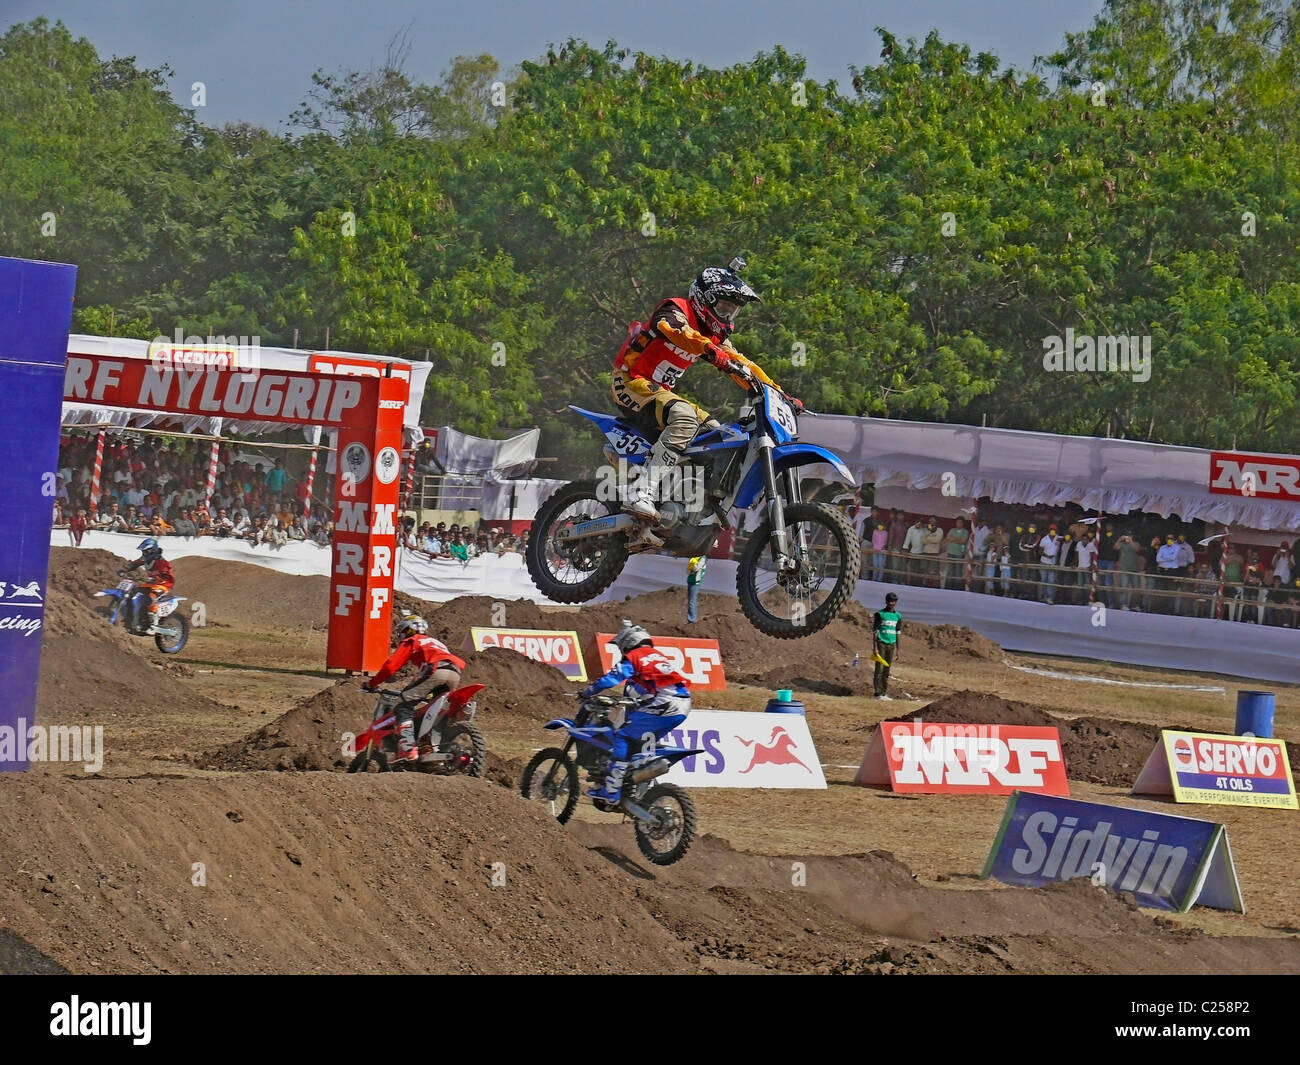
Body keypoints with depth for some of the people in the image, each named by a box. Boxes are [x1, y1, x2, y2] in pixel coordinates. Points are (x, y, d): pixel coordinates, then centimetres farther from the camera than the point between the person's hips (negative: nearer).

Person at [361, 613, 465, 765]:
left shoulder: (409, 642, 22)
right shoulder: (436, 642, 42)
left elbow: (391, 666, 10)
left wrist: (371, 684, 20)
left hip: (436, 670, -7)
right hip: (456, 673, 7)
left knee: (403, 706, -5)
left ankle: (408, 748, -23)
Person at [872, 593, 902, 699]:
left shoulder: (898, 616, 12)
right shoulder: (880, 614, -2)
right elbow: (875, 632, -4)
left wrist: (897, 648, 16)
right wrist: (875, 648, -11)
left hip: (891, 644, 5)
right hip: (881, 643, -5)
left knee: (887, 670, 6)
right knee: (879, 669, -7)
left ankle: (885, 693, 9)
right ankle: (878, 693, -8)